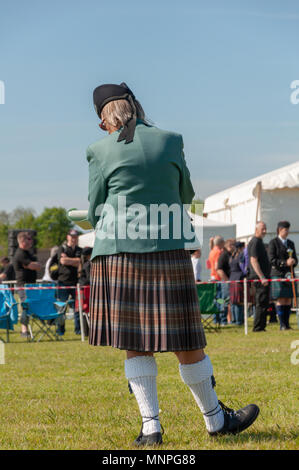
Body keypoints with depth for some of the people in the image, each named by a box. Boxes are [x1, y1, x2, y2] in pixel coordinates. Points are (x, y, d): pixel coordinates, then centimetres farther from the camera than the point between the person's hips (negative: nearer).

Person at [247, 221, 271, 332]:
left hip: (262, 277, 10)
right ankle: (258, 327, -7)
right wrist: (262, 277, -25)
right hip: (260, 278, -10)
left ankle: (260, 327, 16)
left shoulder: (259, 242, 20)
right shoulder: (255, 242, -12)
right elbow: (253, 261, -20)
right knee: (262, 303, -9)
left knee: (263, 303, 12)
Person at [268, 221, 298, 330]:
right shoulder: (273, 243, -1)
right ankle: (282, 325, -5)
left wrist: (293, 262, -6)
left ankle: (287, 324, 6)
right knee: (280, 300, -7)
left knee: (288, 300, 3)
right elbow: (272, 259, -9)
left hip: (289, 275, 6)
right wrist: (285, 263, -20)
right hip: (278, 275, -6)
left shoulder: (290, 243, 17)